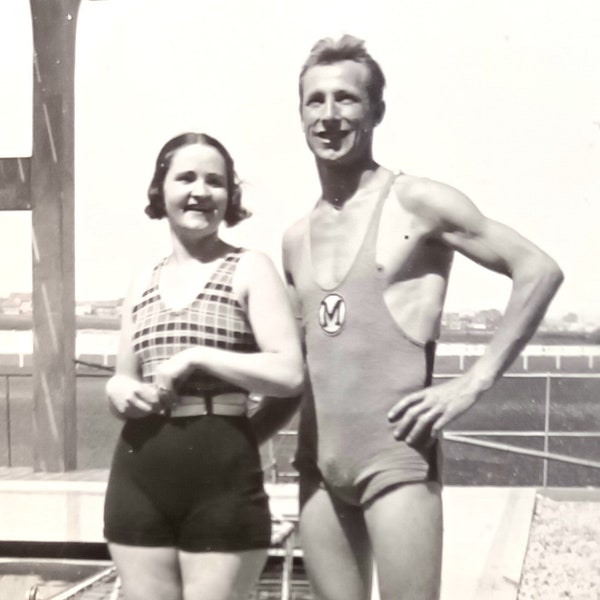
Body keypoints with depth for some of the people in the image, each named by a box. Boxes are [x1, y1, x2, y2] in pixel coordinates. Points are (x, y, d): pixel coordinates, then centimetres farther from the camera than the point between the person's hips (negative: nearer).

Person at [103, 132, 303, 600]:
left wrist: (196, 358, -15)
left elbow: (291, 375, -12)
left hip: (223, 475, -5)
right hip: (138, 476, 5)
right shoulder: (143, 283, 13)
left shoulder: (249, 269, -1)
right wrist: (121, 391, -2)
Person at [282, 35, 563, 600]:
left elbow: (539, 269, -7)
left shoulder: (418, 202, -3)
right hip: (317, 463, 6)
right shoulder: (295, 239, 15)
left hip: (396, 456, -6)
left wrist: (474, 382, -12)